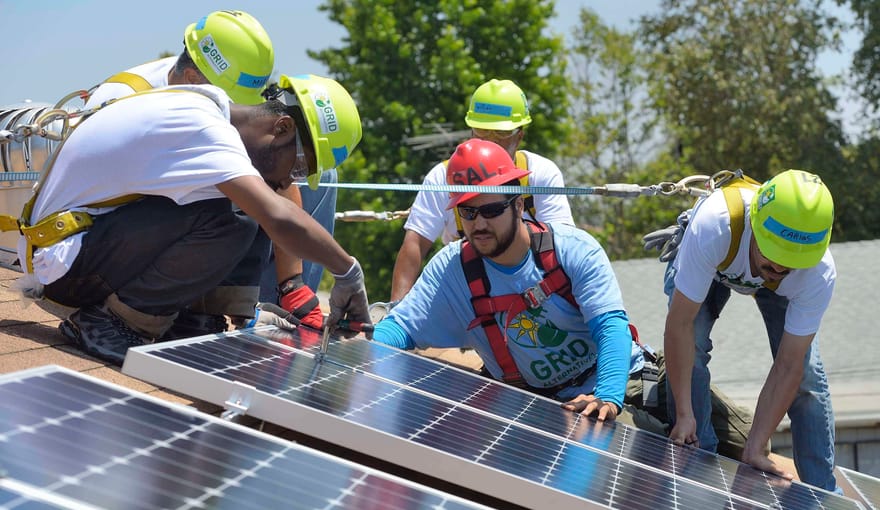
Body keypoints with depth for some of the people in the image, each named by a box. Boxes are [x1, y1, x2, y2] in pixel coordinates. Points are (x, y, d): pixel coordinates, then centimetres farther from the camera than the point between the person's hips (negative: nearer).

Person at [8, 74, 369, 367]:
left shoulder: (203, 108, 8)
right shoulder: (204, 128, -22)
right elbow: (281, 219, -33)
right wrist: (347, 270, -20)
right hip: (62, 262, -10)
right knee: (228, 229, -25)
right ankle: (108, 319, -12)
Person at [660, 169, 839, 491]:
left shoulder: (819, 274, -40)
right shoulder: (714, 224, -48)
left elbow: (788, 365, -31)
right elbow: (680, 322, -40)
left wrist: (753, 450, -31)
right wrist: (683, 414, -36)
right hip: (709, 266, -1)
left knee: (807, 374, -11)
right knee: (689, 346, -26)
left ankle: (822, 494, 4)